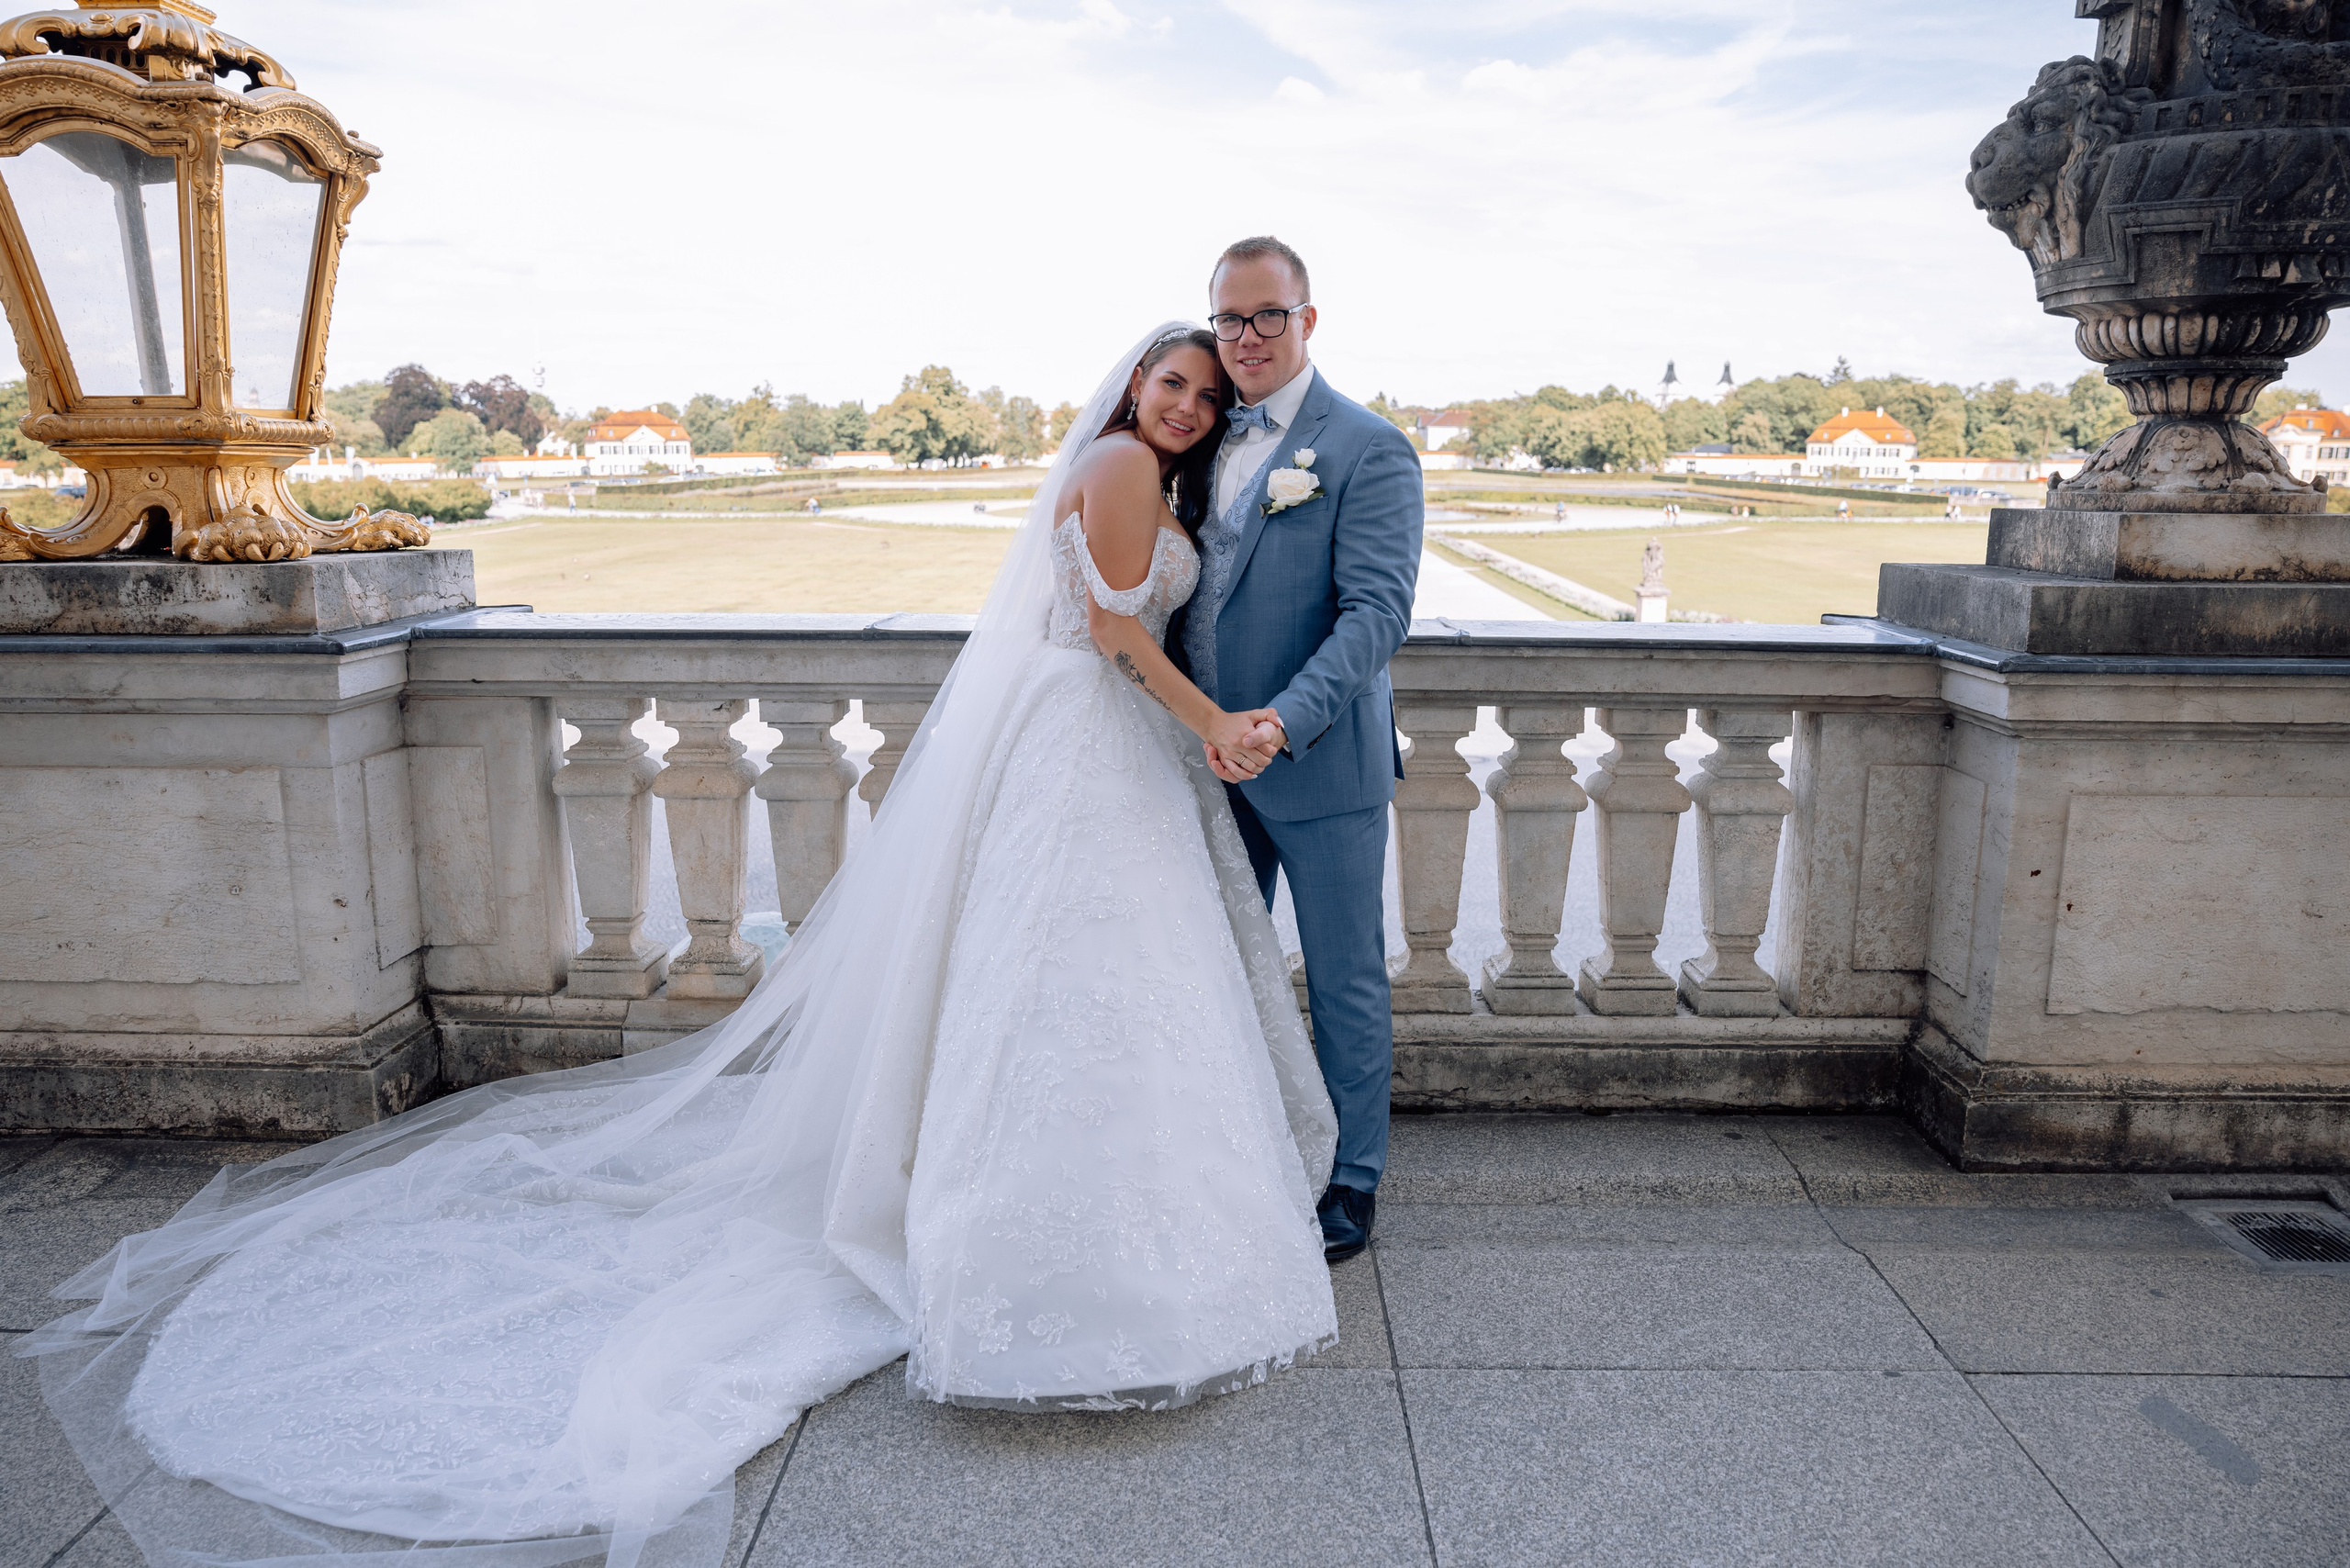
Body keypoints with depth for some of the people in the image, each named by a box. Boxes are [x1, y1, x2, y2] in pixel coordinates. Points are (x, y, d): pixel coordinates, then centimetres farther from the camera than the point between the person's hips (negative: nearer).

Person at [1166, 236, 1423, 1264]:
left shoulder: (1368, 449, -11)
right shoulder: (1211, 438, 10)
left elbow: (1379, 610, -20)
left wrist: (1284, 719, -32)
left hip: (1322, 761, -6)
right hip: (1216, 758, 7)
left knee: (1344, 981, 8)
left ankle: (1350, 1183, 25)